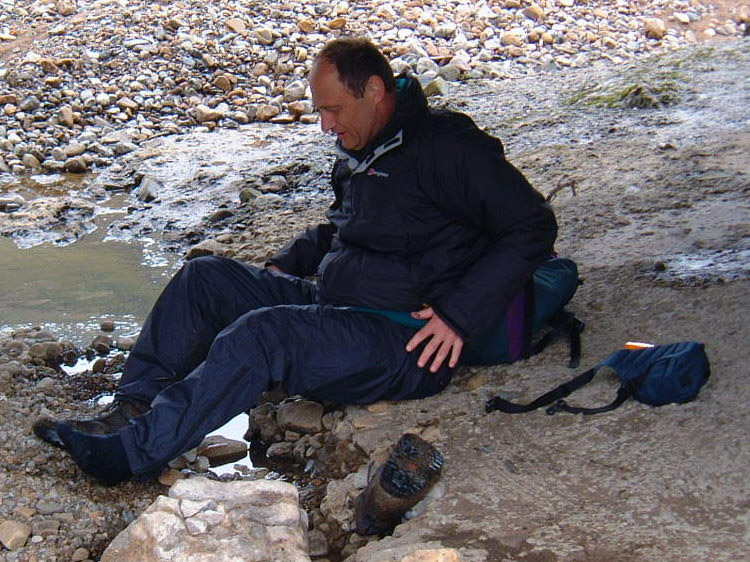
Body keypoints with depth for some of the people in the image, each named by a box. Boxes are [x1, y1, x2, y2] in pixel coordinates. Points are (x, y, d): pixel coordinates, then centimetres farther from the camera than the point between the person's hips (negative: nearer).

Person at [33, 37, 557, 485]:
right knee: (205, 277, -1)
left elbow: (533, 225, -16)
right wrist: (287, 263, 14)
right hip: (329, 305, 9)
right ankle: (132, 408, -8)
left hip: (410, 344, -9)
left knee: (261, 333, -31)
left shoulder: (446, 145, -12)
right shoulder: (360, 151, 14)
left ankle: (135, 450, -29)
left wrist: (459, 314, -21)